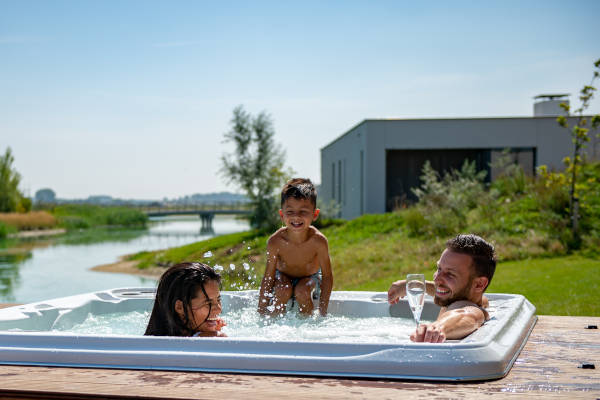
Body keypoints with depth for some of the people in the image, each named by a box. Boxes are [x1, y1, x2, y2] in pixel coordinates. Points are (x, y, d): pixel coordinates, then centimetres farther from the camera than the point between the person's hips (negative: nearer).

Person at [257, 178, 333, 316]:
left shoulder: (318, 241, -32)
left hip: (310, 277, 0)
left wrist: (323, 311, -22)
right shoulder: (275, 241, -31)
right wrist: (261, 311, -20)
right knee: (283, 291, -29)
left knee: (302, 292, -28)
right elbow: (268, 277, -20)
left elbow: (327, 276, -21)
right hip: (283, 276, 0)